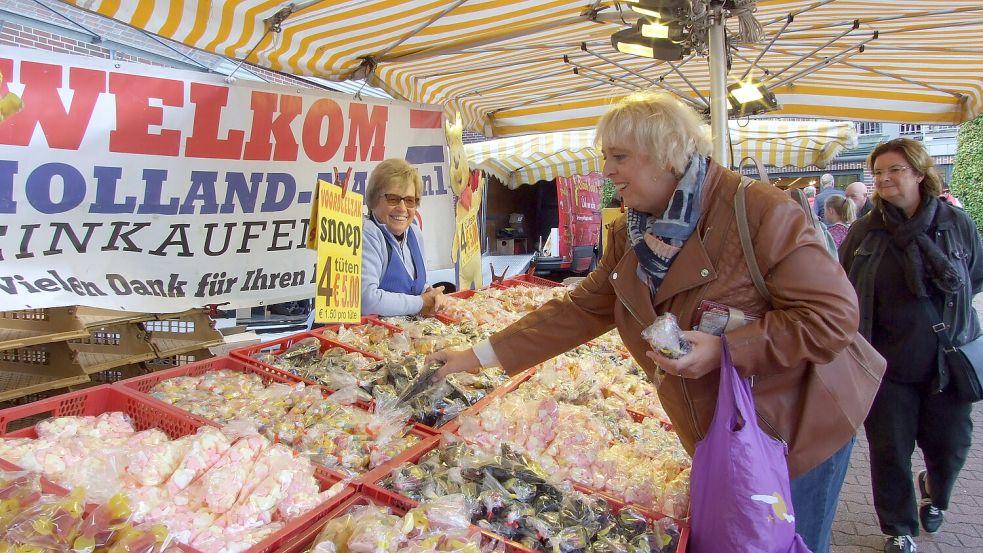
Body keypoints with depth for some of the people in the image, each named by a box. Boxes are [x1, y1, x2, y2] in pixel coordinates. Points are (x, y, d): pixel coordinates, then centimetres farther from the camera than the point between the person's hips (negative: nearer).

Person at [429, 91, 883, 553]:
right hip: (715, 439, 6)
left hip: (792, 432, -6)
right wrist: (481, 355, -2)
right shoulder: (629, 235, -1)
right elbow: (579, 310, 1)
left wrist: (726, 350, -30)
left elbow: (835, 315, -22)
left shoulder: (760, 211, -22)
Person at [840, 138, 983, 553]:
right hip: (887, 363, 0)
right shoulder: (864, 232, -2)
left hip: (947, 359, 1)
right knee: (890, 451, 4)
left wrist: (947, 303, -1)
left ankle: (934, 493, 45)